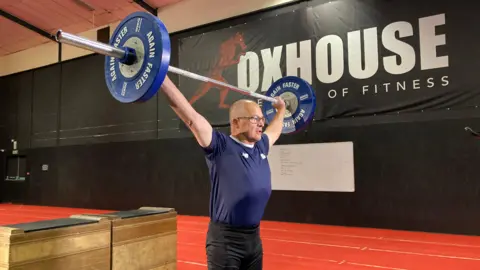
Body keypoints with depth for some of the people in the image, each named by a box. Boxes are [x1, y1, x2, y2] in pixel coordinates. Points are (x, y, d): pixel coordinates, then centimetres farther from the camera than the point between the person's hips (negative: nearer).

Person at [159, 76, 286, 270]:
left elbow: (275, 129, 29)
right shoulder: (221, 146, -11)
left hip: (253, 237, 7)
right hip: (226, 239, -7)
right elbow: (190, 115, -17)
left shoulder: (260, 146, 7)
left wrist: (281, 108, 41)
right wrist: (162, 79, -19)